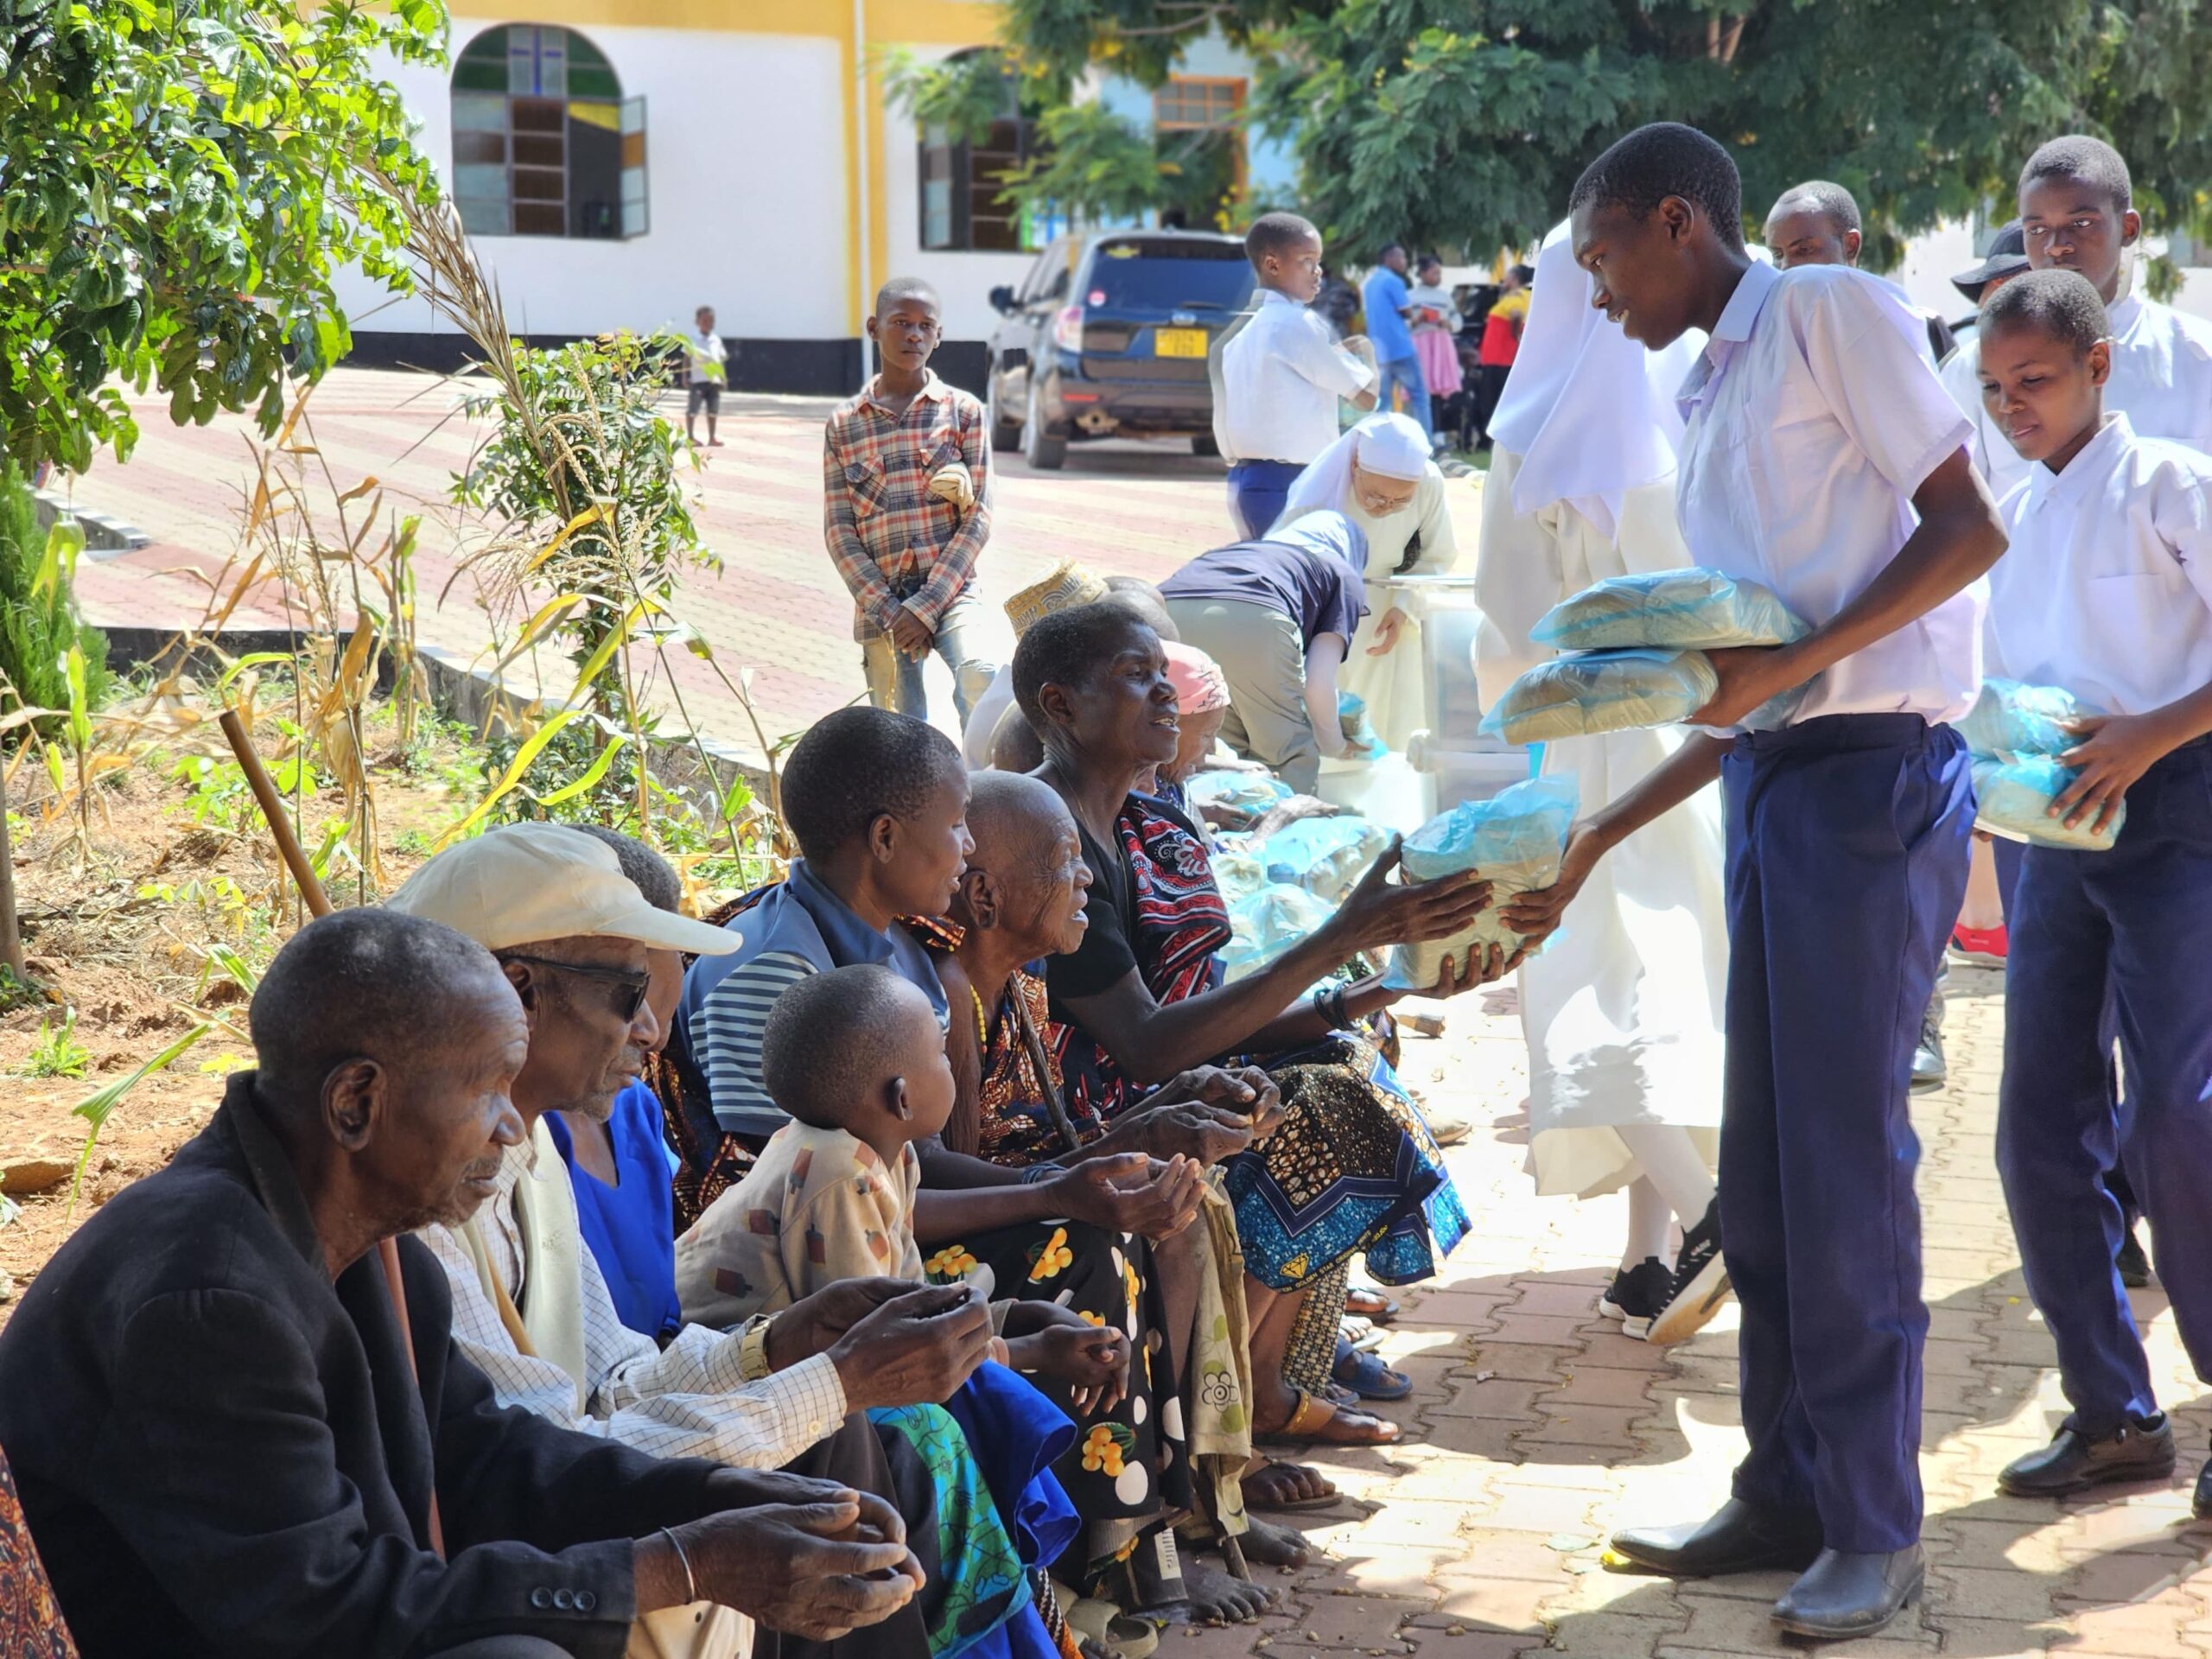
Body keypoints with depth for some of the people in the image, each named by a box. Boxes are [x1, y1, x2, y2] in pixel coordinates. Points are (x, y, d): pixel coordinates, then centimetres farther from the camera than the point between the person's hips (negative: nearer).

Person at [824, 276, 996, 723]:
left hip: (949, 590, -2)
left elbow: (978, 519, -2)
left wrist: (927, 606, -12)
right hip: (879, 600, 2)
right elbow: (839, 531, 5)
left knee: (975, 676, -31)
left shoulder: (963, 411, 4)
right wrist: (885, 610, -9)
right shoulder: (844, 424, 8)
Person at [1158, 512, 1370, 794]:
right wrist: (1335, 744, 33)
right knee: (1291, 755, 12)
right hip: (1253, 618, -5)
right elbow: (1318, 685, 14)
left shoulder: (1239, 549, 42)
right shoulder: (1343, 575, 27)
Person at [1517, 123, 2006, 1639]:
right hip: (1772, 780, 9)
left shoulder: (1829, 314, -2)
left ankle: (1877, 1530, 3)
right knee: (1764, 1167, 9)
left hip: (1873, 774, -8)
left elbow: (1968, 525, -10)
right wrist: (1599, 840, 19)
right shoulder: (1712, 404, 22)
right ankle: (1788, 1497, 19)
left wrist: (1787, 662, -17)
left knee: (1844, 1159, -6)